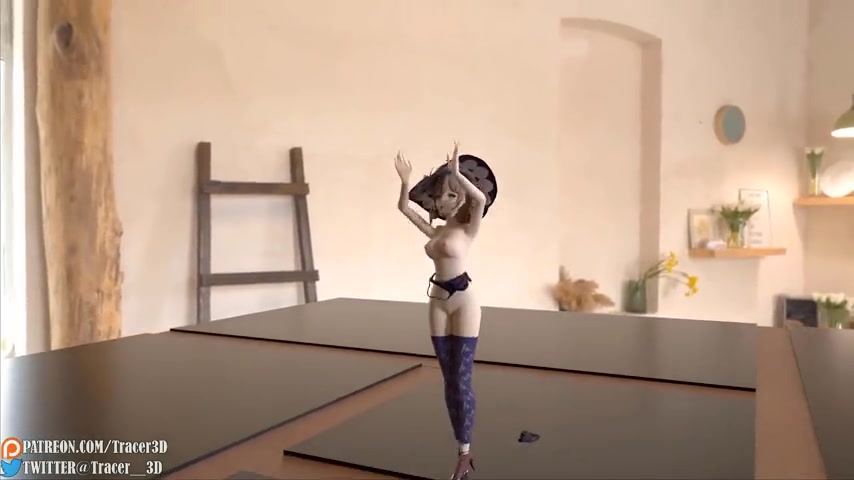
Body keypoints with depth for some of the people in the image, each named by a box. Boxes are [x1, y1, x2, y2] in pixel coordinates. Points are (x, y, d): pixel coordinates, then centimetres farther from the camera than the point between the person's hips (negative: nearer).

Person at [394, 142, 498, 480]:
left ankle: (465, 453, 8)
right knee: (449, 381, 10)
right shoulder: (434, 230, 12)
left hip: (463, 302, -7)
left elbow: (480, 198, -23)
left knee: (462, 381, -3)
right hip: (438, 302, 7)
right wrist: (405, 182, 3)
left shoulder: (468, 229, -4)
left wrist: (456, 173, -25)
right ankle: (462, 449, 22)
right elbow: (404, 207, 15)